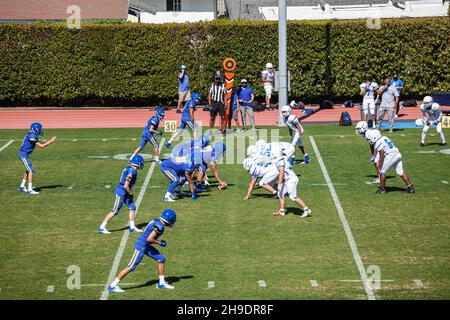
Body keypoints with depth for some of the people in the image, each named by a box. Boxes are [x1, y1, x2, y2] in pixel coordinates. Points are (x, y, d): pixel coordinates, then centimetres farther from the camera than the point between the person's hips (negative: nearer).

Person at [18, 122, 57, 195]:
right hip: (23, 154, -10)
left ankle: (22, 186, 33)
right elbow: (41, 146, -19)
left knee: (28, 170, 23)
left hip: (24, 154, 10)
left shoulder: (34, 136, 8)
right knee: (31, 171, -12)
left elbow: (41, 144, 18)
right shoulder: (32, 136, -22)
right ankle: (30, 190, -15)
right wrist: (51, 141, -14)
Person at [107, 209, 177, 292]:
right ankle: (113, 285, 0)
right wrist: (160, 243, -12)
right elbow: (149, 239, -26)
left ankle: (161, 283, 22)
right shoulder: (160, 226, -21)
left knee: (161, 259, 12)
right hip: (141, 247, -10)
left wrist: (160, 241, 13)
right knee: (131, 267, -6)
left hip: (146, 246, 10)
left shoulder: (156, 221, 7)